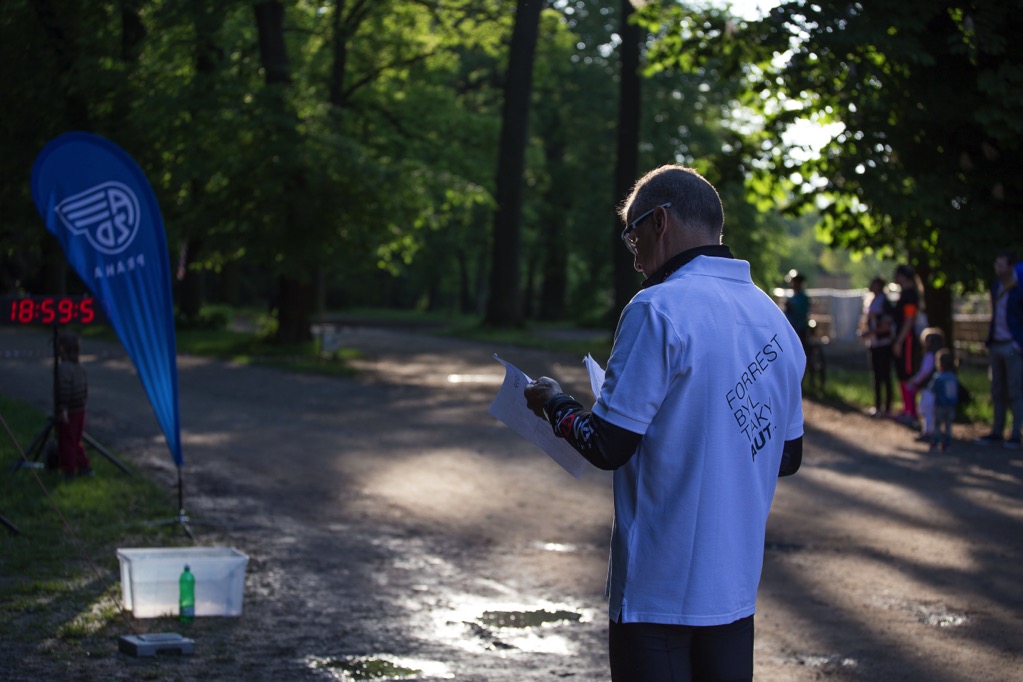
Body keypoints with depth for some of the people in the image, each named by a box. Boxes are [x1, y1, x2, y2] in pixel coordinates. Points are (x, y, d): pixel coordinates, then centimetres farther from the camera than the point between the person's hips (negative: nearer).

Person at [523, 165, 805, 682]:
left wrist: (554, 404, 3)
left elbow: (608, 447, -14)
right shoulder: (776, 320, 7)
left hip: (659, 589, -7)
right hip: (735, 586, 7)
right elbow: (787, 457, 14)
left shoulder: (658, 310, -15)